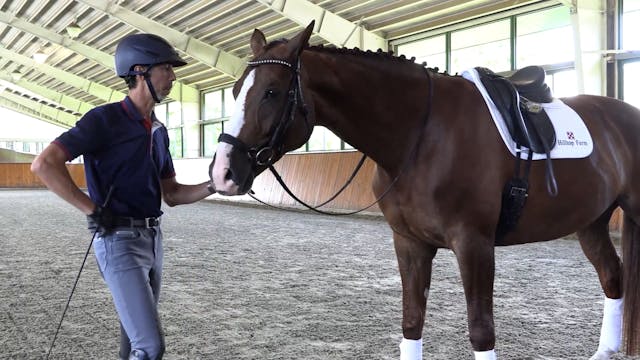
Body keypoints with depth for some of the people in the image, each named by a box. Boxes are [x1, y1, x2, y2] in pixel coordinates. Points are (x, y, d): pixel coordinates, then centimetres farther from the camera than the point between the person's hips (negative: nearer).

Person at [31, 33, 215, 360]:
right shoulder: (105, 119, -11)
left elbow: (172, 195, 15)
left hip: (152, 238, 8)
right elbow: (44, 164, -19)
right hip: (119, 240, -8)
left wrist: (214, 186, -2)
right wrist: (93, 210, -19)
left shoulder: (158, 131, 12)